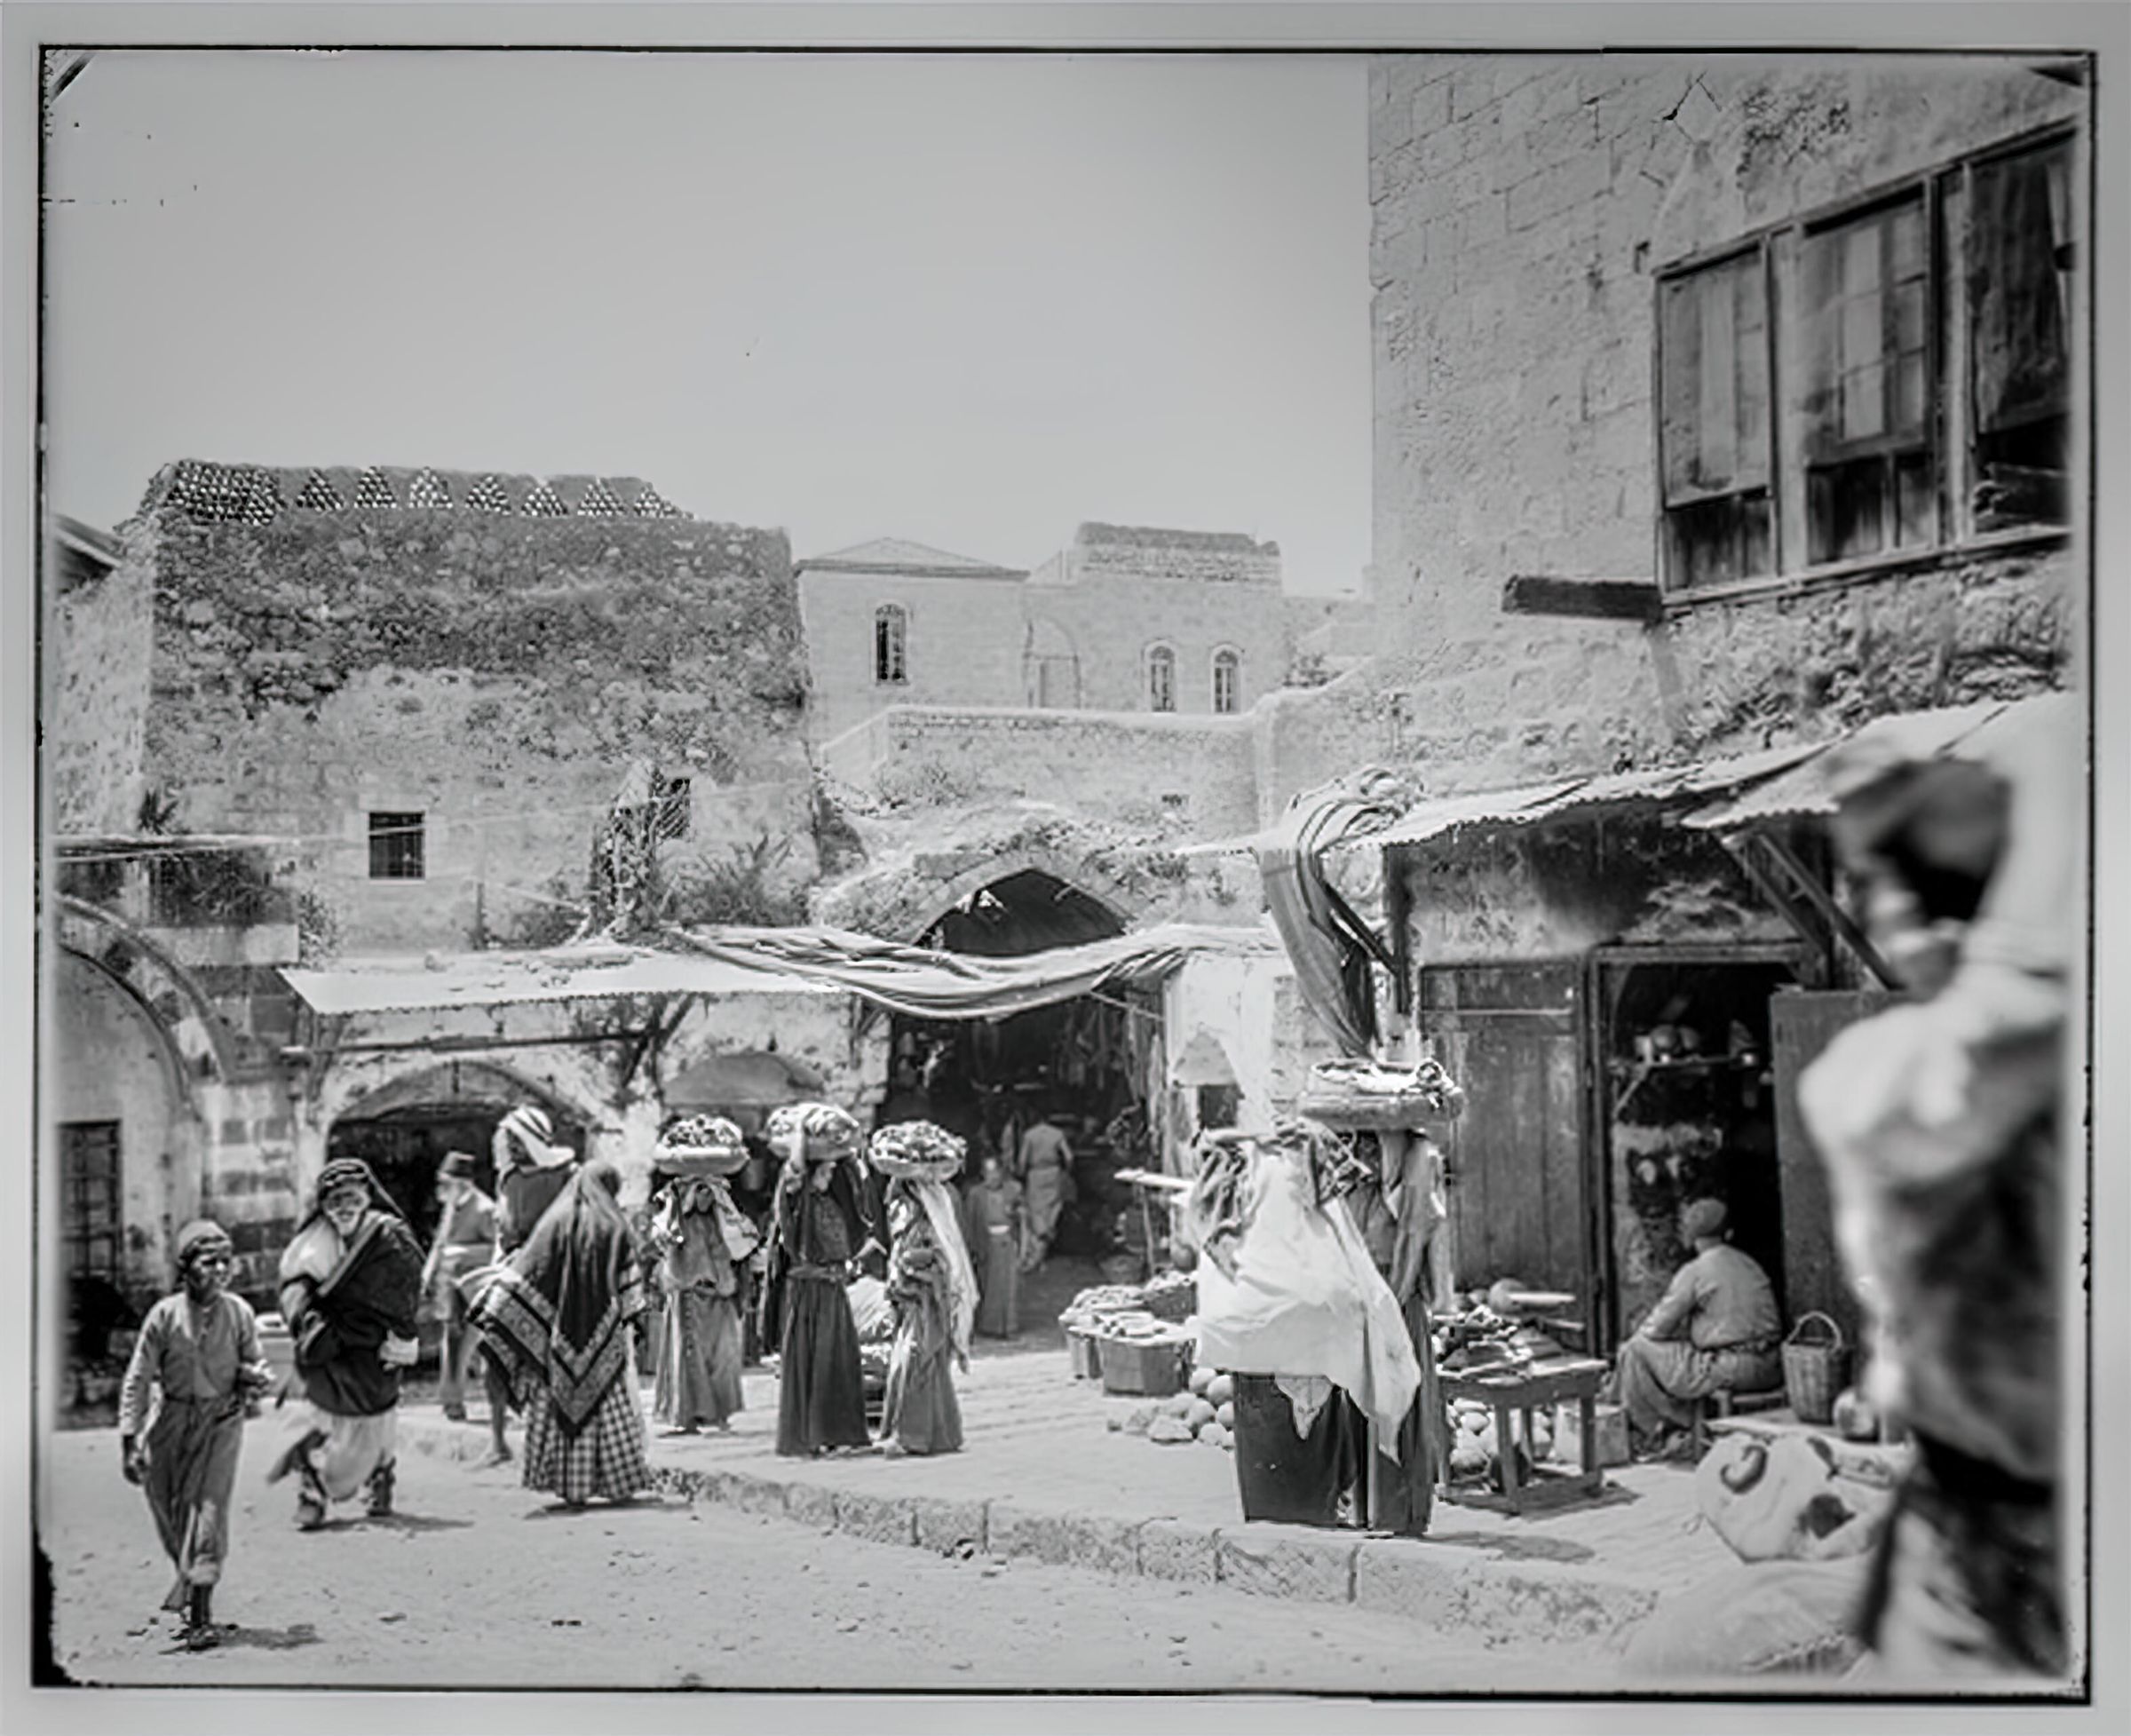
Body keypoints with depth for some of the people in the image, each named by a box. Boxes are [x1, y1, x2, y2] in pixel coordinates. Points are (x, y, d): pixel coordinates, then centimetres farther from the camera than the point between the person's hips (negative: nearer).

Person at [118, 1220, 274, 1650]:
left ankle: (200, 1614, -5)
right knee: (168, 1510, 10)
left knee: (208, 1509, -8)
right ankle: (186, 1575, 37)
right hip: (170, 1420, 1)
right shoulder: (164, 1315, -8)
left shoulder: (239, 1313, -5)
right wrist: (129, 1441, -7)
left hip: (220, 1421, -1)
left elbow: (258, 1368, 6)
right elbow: (137, 1380, -4)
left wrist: (256, 1379, -19)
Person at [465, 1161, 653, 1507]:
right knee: (611, 1404, 7)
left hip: (560, 1335, 1)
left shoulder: (553, 1223, 1)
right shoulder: (613, 1226, -2)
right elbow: (629, 1285, -4)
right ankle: (619, 1481, 9)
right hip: (603, 1333, -1)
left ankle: (570, 1486, 5)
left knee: (561, 1405, 7)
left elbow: (524, 1273, -4)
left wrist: (492, 1305, -2)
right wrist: (630, 1325, 2)